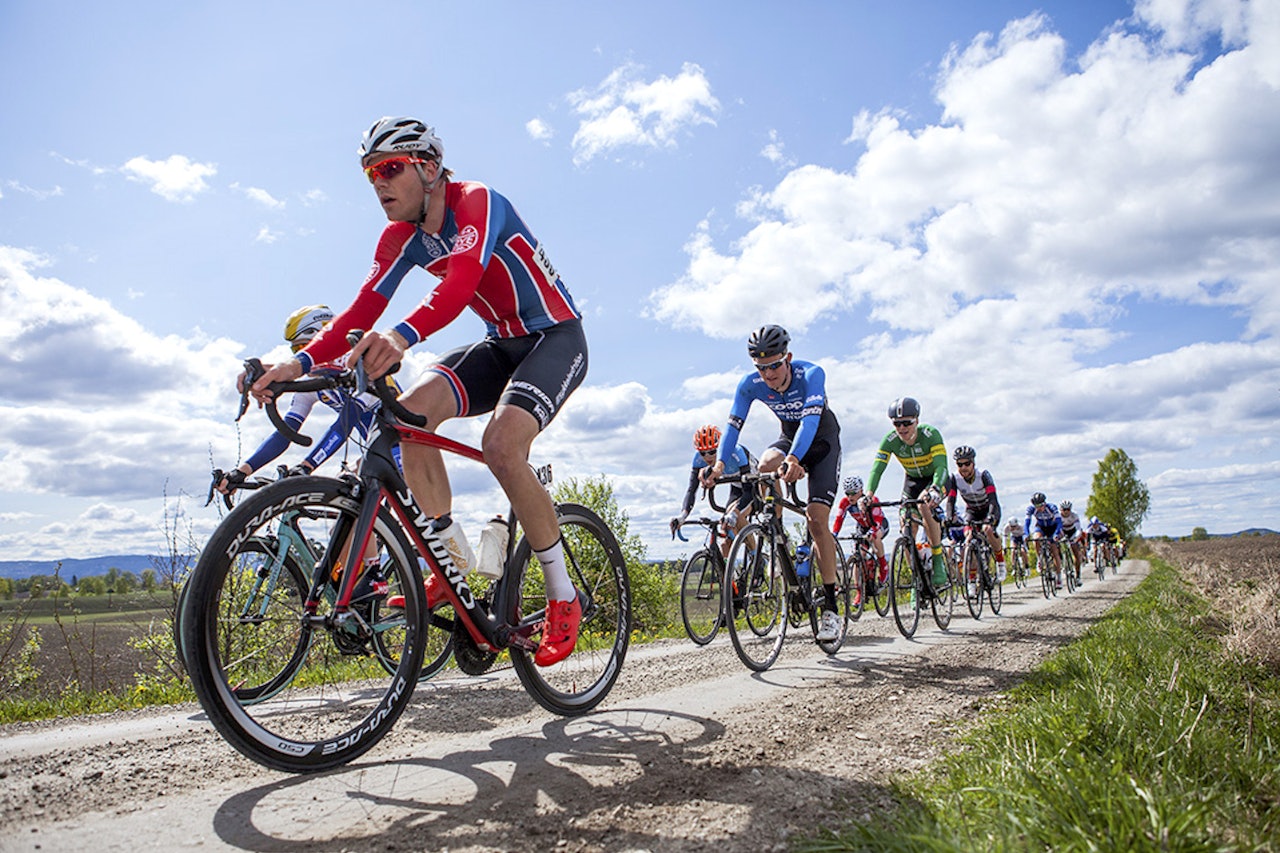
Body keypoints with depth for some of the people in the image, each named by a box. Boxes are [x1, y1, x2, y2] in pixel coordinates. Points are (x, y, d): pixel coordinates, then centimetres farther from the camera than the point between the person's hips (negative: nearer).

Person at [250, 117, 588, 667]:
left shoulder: (476, 202, -21)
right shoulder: (401, 238, 2)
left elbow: (461, 281, -41)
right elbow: (363, 310, -7)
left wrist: (403, 337, -58)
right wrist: (302, 361, -24)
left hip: (555, 337, -7)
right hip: (501, 343, 7)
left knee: (501, 445, -30)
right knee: (411, 411, -18)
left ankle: (563, 600, -13)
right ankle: (458, 564, -4)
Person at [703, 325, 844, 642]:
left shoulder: (811, 374, -31)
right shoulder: (751, 384, -19)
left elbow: (810, 420, -44)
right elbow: (734, 424, -24)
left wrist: (794, 459, -61)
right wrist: (720, 463, -41)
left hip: (822, 441, -3)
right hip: (790, 437, 4)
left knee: (816, 519, -16)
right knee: (765, 467, -33)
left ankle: (831, 606, -7)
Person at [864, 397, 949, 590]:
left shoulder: (931, 435, -30)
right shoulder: (890, 440, -23)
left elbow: (941, 467, -40)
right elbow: (877, 468, -31)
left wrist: (935, 489, -59)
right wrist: (869, 493, -49)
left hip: (937, 479, -3)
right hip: (912, 480, 4)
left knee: (924, 504, -34)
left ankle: (939, 562, -21)